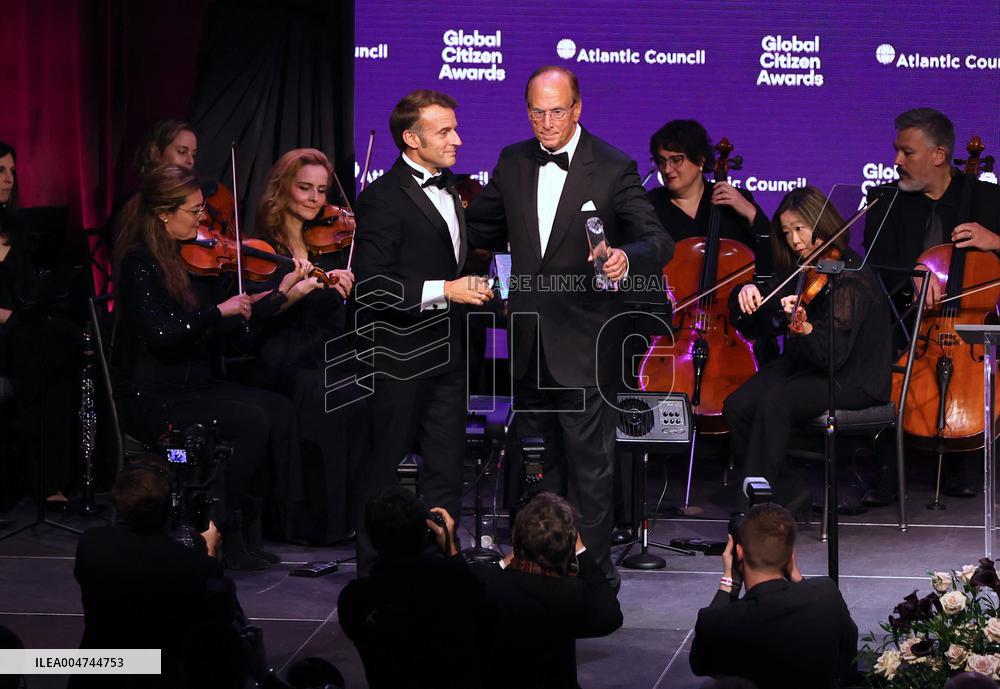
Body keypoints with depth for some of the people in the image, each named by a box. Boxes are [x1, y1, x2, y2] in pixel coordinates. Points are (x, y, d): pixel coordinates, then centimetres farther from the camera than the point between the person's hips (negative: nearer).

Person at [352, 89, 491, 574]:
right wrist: (443, 292, -22)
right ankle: (373, 571, 12)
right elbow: (371, 286, -20)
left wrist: (471, 288, 10)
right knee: (383, 471, 2)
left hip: (446, 357, 8)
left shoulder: (447, 189, 14)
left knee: (446, 471, 7)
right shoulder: (384, 198, -13)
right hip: (401, 360, -8)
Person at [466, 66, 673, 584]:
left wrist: (627, 258, -33)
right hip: (529, 341, 5)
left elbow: (659, 242, -11)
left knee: (589, 459, -3)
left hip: (584, 343, -5)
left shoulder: (614, 169, -8)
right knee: (537, 457, 15)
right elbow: (481, 229, 18)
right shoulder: (513, 163, 7)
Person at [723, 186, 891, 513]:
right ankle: (788, 490, -4)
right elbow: (754, 325, 10)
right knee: (737, 407, -18)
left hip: (851, 379, -7)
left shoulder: (851, 277, -17)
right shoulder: (795, 271, 6)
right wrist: (746, 296, -11)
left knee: (774, 402, -32)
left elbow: (833, 356, -24)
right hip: (802, 365, 7)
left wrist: (804, 328, -42)